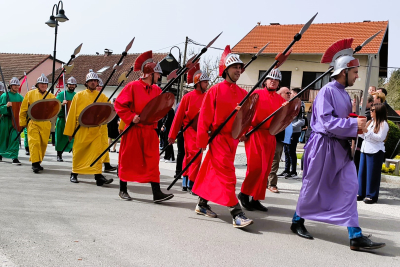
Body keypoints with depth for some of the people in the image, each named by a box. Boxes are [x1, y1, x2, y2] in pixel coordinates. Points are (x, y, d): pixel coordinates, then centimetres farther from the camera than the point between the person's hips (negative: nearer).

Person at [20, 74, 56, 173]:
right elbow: (23, 109, 9)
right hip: (33, 123, -2)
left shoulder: (51, 96, 13)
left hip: (46, 124, 3)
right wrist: (23, 123, 5)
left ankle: (38, 162, 21)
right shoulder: (30, 94, 8)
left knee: (43, 143, 6)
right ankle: (35, 163, -11)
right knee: (34, 142, -12)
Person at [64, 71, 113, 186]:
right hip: (81, 130, 0)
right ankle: (74, 174, 26)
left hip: (96, 130, 0)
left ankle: (98, 176, -10)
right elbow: (72, 114, 5)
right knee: (78, 152, 9)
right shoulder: (79, 96, 6)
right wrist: (70, 132, 3)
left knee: (97, 151, -10)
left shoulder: (102, 97, 9)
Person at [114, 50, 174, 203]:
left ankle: (156, 193, 0)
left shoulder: (157, 90, 8)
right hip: (133, 130, -4)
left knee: (153, 161, 0)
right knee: (128, 160, 7)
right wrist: (131, 117, -17)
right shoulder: (132, 86, -8)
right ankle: (123, 190, 23)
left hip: (150, 130, 4)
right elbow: (119, 105, -8)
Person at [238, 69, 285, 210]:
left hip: (270, 136, 5)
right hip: (255, 134, -5)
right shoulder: (257, 94, 2)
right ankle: (244, 193, 5)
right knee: (255, 165, -12)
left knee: (265, 169, 6)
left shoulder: (280, 99, 14)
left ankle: (256, 199, 16)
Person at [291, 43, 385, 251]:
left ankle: (355, 236, 3)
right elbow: (326, 122, -22)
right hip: (323, 145, -8)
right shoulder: (327, 91, -14)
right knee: (312, 187, 7)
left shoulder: (344, 94, 12)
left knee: (350, 187, 1)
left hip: (341, 147, 8)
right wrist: (353, 124, -21)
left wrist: (357, 126, 4)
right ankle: (298, 222, 28)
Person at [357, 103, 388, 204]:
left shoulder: (383, 124, -8)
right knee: (362, 172, 9)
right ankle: (361, 193, 17)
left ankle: (372, 196, 4)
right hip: (365, 149, 8)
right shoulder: (370, 122, 16)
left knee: (372, 173, -3)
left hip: (375, 152, -8)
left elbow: (380, 138, -16)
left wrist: (367, 131, -21)